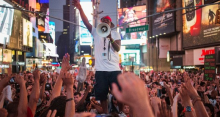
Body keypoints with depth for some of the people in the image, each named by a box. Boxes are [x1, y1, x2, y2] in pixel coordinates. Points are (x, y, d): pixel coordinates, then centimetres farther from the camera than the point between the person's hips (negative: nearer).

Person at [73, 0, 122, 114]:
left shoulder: (115, 34, 9)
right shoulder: (96, 32, 10)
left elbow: (118, 48, -4)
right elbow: (86, 22, -4)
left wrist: (110, 38, -21)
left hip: (114, 69, -1)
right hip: (101, 70, 1)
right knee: (102, 94, 7)